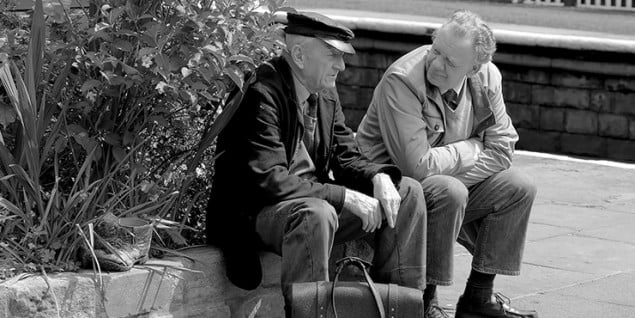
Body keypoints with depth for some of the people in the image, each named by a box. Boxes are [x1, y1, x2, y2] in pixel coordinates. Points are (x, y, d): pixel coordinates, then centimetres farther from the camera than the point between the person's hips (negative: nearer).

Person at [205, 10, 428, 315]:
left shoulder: (326, 94, 6)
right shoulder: (261, 94, -21)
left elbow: (346, 157, 12)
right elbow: (268, 179, -28)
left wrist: (378, 177, -12)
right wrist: (345, 197, -27)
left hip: (313, 198, 9)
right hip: (254, 212, -9)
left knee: (408, 192, 2)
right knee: (316, 213, -40)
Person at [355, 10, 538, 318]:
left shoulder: (486, 76, -7)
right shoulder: (401, 81, -27)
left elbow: (501, 150, -7)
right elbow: (417, 165, -31)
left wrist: (449, 166, -21)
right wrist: (472, 148, -16)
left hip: (446, 179, 7)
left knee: (518, 188, -6)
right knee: (450, 192, -33)